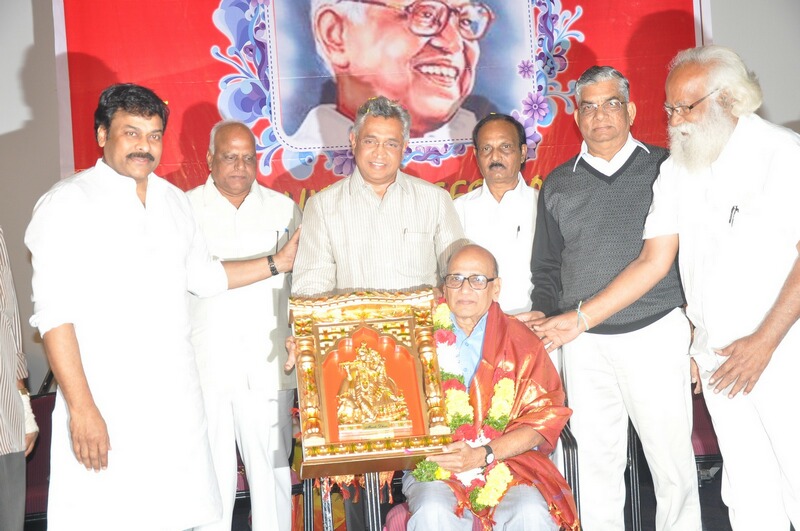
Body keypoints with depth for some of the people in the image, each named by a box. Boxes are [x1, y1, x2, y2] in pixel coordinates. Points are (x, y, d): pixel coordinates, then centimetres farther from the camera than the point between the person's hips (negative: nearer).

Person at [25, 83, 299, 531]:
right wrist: (80, 407, -16)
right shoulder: (67, 203, -6)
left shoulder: (173, 199, 13)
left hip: (176, 399, 5)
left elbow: (202, 275, 25)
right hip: (106, 402, -5)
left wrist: (279, 262, 20)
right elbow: (54, 312, -11)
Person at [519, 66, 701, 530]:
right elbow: (547, 266, 19)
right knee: (597, 464, 8)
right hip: (583, 341, 3)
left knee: (673, 461, 2)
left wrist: (696, 322, -1)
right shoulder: (558, 185, 15)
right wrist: (543, 314, 4)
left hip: (657, 332, -2)